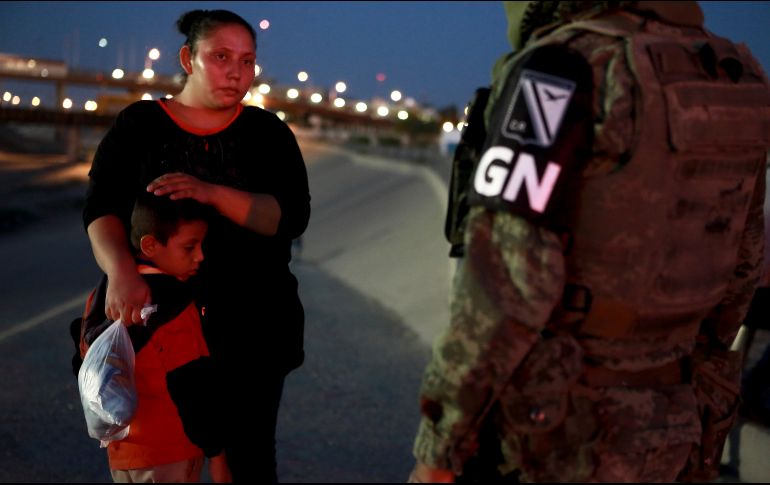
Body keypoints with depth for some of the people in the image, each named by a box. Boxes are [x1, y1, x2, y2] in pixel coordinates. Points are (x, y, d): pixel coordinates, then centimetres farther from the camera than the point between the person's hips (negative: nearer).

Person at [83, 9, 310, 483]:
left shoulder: (268, 132, 2)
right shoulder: (139, 125, 2)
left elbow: (291, 217, -11)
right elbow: (102, 210, -8)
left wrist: (211, 192, -27)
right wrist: (122, 271, -29)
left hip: (252, 325, 0)